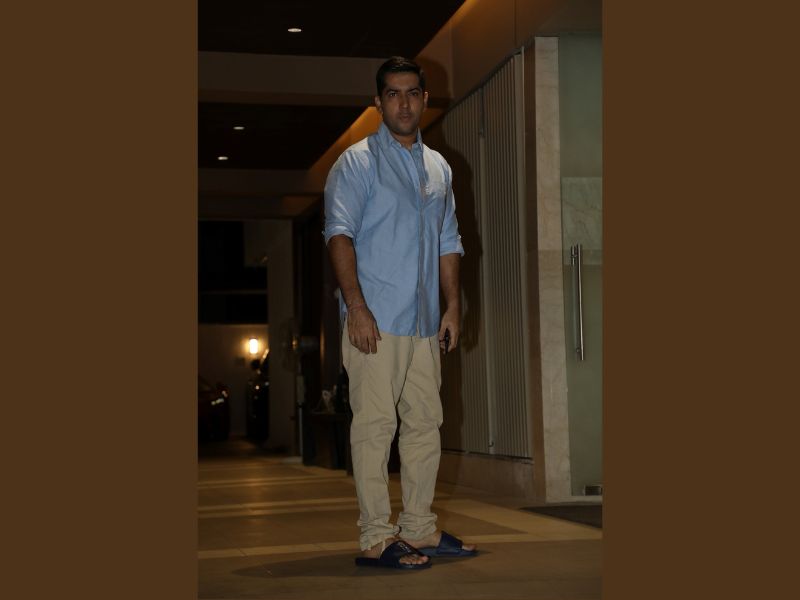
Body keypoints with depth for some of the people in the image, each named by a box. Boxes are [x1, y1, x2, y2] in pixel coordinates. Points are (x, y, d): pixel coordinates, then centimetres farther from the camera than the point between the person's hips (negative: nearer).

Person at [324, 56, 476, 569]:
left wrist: (453, 305, 12)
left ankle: (419, 529, 19)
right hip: (376, 319, -7)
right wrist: (356, 306, -19)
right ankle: (376, 538, -3)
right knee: (375, 425, -7)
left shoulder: (439, 168, 18)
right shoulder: (358, 162, -2)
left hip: (424, 323, 7)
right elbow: (339, 234, -10)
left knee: (426, 422, 9)